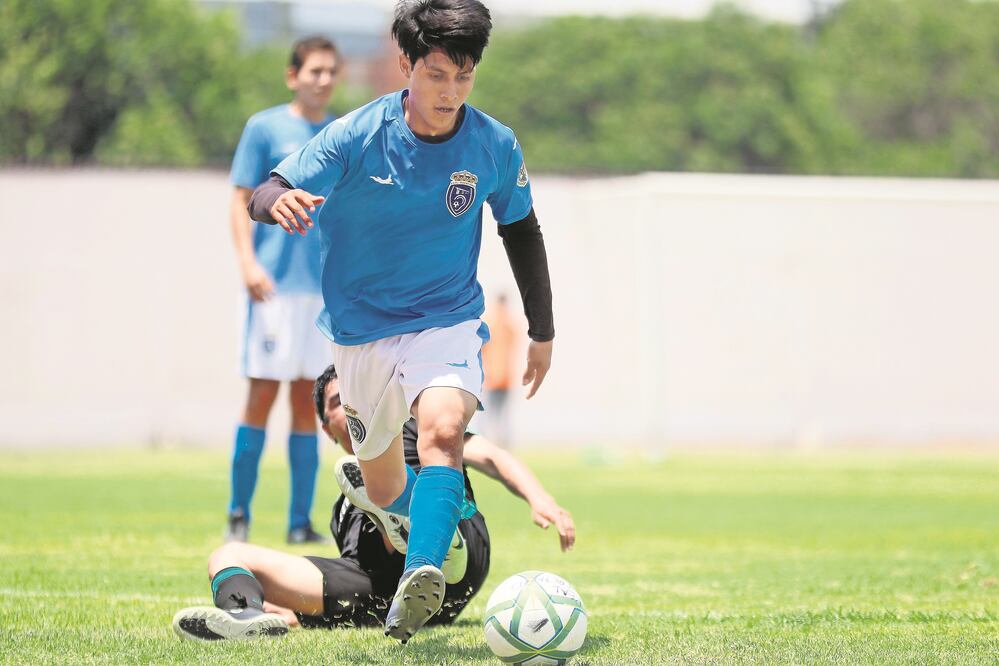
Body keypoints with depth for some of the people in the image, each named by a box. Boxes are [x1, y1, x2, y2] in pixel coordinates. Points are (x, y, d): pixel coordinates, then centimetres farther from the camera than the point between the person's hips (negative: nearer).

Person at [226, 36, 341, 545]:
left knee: (307, 400, 4)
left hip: (326, 287, 4)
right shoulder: (265, 128, 0)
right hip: (276, 284, -4)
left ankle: (300, 521, 7)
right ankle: (239, 513, 5)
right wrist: (248, 263, -14)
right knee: (263, 393, -5)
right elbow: (240, 201, -2)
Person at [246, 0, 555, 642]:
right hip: (361, 328, 1)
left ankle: (422, 578, -47)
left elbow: (522, 232, 9)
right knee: (384, 489, 14)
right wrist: (280, 202, -44)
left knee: (442, 427, -32)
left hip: (448, 320, -1)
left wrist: (543, 333, 15)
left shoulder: (495, 147, -8)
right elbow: (264, 195, -18)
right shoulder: (356, 136, -13)